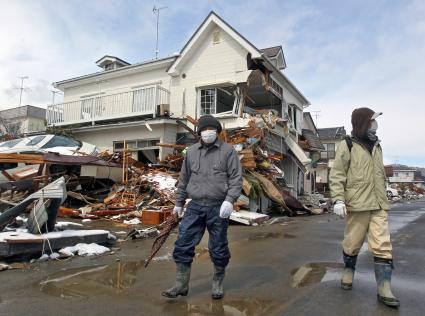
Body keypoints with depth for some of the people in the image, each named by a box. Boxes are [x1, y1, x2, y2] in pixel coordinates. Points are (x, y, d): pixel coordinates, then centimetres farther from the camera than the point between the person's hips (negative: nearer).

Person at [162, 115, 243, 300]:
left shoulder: (228, 151, -1)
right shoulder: (191, 152, 10)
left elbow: (236, 178, -6)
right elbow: (184, 179, 16)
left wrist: (230, 200, -19)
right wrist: (179, 202, 17)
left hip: (218, 208, -3)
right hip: (195, 207, 3)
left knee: (218, 248, 8)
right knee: (183, 245, 1)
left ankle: (218, 284, 28)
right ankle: (181, 284, 16)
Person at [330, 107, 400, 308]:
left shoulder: (376, 146, 16)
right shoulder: (347, 145, -4)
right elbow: (337, 175, -9)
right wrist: (338, 199, -18)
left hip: (378, 205, 5)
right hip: (357, 204, -5)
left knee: (382, 246, 0)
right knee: (352, 244, 8)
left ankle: (384, 289, 4)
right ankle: (348, 272, 32)